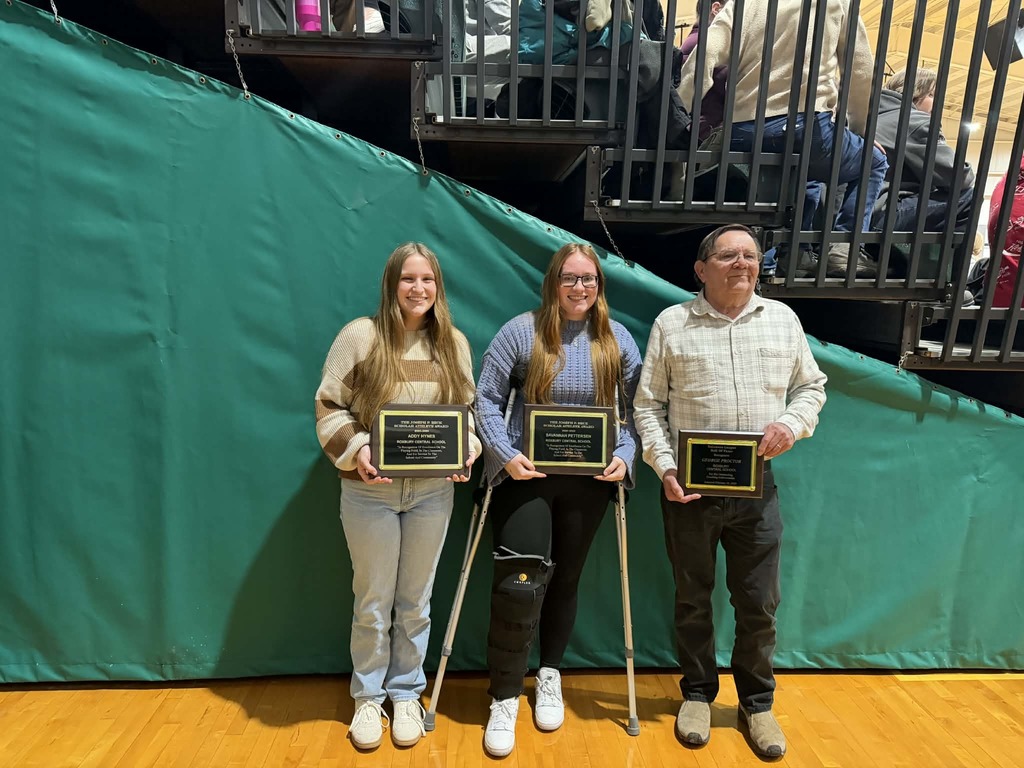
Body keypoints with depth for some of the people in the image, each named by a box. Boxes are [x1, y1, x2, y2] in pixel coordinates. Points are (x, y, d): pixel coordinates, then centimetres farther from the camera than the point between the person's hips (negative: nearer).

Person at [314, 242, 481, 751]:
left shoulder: (454, 343, 5)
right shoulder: (359, 335, -6)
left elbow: (468, 409, 10)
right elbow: (329, 406, -4)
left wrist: (465, 452, -7)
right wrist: (357, 448, -19)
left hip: (433, 490, 3)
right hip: (370, 490, -2)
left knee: (416, 600, 15)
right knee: (373, 601, 12)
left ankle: (406, 694, 36)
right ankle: (368, 696, 35)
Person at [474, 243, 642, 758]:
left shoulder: (618, 340, 4)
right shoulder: (520, 332, -5)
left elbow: (635, 408, 7)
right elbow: (486, 398, -5)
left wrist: (624, 455, -8)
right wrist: (505, 454, -16)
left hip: (587, 481, 3)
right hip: (525, 475, -2)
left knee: (565, 580, 15)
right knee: (520, 582, -7)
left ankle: (549, 676, 38)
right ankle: (504, 697, 13)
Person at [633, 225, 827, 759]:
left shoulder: (783, 319, 7)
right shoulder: (671, 323, -1)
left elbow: (811, 386, 13)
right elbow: (648, 406, -1)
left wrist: (793, 423, -8)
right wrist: (665, 468, -12)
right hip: (689, 488, -1)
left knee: (759, 603, 11)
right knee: (692, 599, 13)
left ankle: (757, 702, 34)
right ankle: (697, 693, 35)